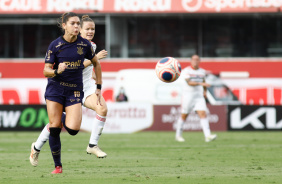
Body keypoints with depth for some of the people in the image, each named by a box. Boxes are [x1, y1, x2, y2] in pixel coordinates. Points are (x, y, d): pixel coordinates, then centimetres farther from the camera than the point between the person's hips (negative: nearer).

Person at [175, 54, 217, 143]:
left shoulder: (202, 71, 10)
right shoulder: (186, 71, -7)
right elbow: (189, 82, -21)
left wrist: (205, 91, 13)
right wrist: (200, 83, -32)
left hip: (199, 96, 4)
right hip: (188, 96, -3)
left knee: (203, 114, -12)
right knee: (184, 116, 7)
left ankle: (207, 136, -22)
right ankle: (178, 135, 24)